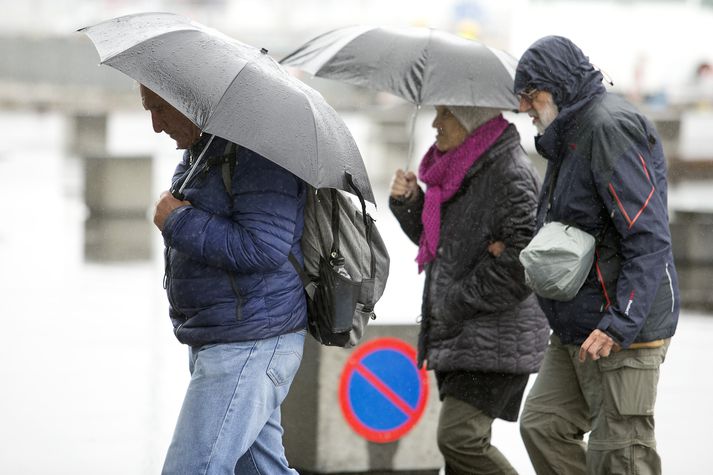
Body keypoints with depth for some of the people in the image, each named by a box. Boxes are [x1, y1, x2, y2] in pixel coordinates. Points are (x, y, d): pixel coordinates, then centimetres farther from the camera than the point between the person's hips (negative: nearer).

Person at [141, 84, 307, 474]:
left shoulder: (260, 153, -16)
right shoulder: (198, 152, 15)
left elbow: (264, 248, -25)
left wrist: (179, 221, -18)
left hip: (249, 347, -10)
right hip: (214, 341, 10)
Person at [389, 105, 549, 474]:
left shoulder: (512, 177, -17)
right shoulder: (457, 167, 12)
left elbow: (522, 264, -22)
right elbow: (433, 238, 24)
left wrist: (457, 300, -15)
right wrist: (409, 201, 5)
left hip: (496, 340, -9)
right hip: (457, 333, 9)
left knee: (458, 438, -18)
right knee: (462, 444, 10)